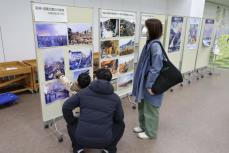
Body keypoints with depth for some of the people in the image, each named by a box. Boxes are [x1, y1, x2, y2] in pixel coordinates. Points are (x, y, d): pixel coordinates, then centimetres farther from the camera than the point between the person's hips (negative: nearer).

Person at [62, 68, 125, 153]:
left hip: (82, 139, 1)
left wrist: (71, 122, 19)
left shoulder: (83, 92, 2)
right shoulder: (115, 98, 2)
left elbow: (66, 107, 2)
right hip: (104, 141, 0)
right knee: (120, 124, 26)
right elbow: (119, 118, 13)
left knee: (72, 124, 31)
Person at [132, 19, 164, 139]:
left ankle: (150, 132, 28)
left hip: (151, 84, -9)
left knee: (150, 109, 8)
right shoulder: (150, 43, 7)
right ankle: (143, 126, 42)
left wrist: (150, 85, -20)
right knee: (142, 106, 22)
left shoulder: (155, 46, -22)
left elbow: (156, 68, -24)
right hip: (145, 81, 9)